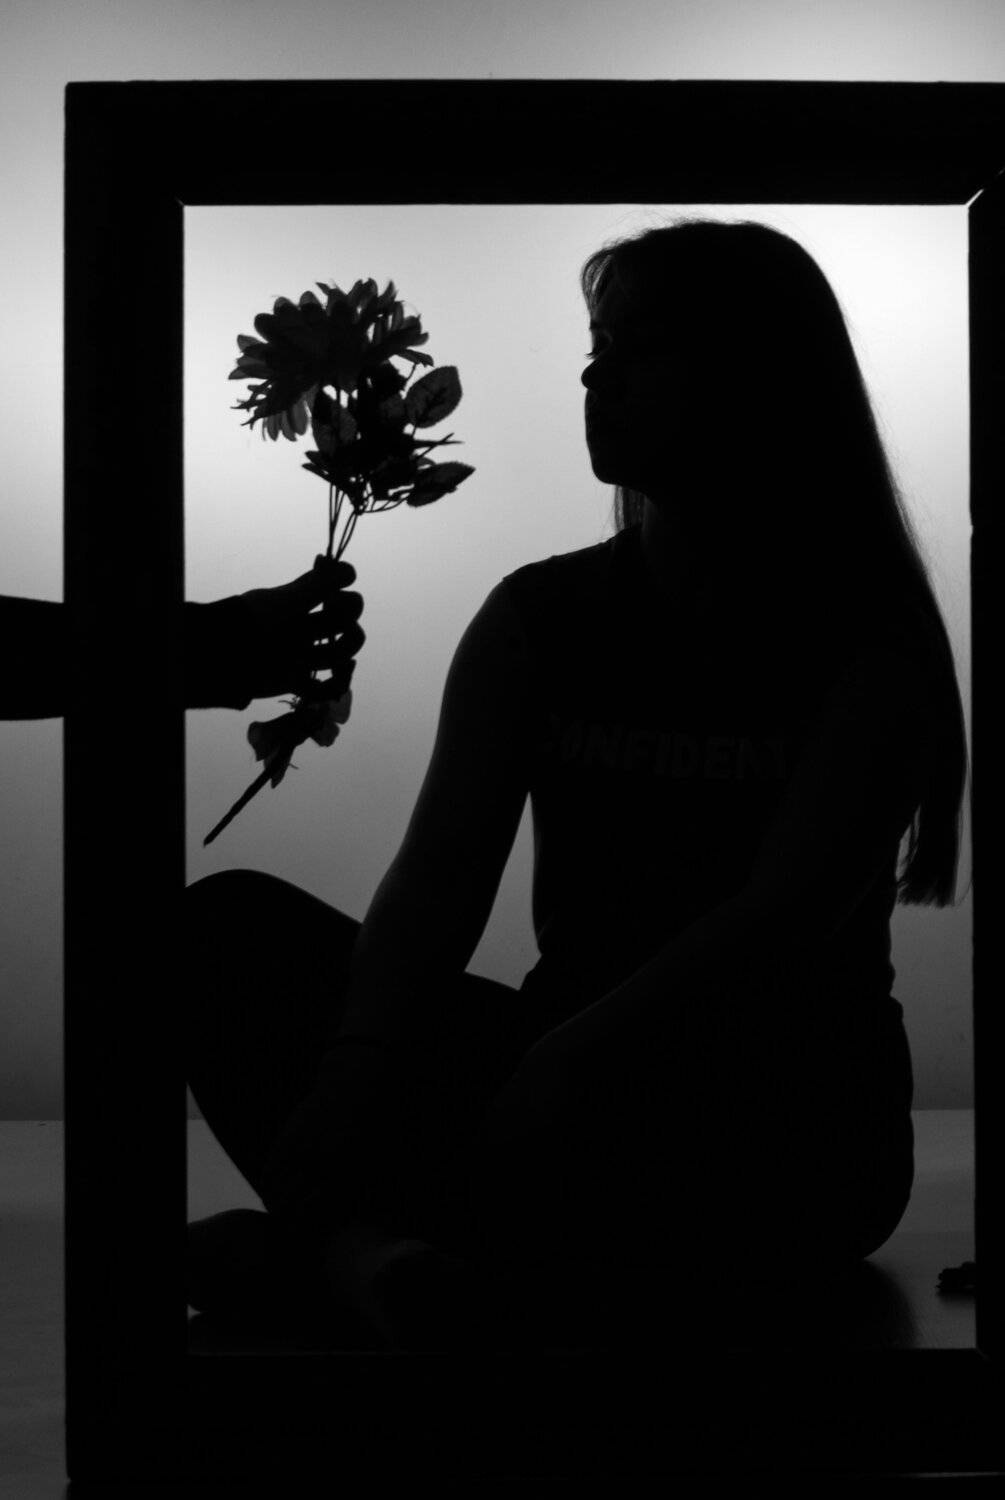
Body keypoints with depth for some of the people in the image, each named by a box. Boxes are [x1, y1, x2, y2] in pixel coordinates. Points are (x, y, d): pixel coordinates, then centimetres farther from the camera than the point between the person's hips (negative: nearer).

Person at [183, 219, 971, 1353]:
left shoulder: (871, 635, -4)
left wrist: (571, 1054, -35)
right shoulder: (541, 615, 7)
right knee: (231, 925, -17)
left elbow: (794, 906, -19)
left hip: (787, 1119, -3)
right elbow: (440, 869, -7)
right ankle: (368, 1242, -35)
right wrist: (359, 1070, -25)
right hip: (570, 1088, 4)